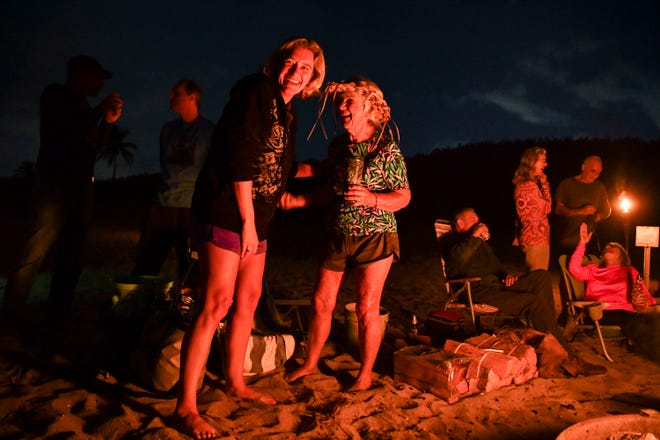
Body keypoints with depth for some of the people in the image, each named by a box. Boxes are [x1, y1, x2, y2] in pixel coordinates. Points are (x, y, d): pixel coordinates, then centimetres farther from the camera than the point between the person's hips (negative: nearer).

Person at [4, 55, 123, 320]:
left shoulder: (83, 107, 23)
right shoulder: (55, 95, 3)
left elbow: (93, 147, 21)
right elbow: (69, 129, -14)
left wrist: (107, 122, 9)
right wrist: (101, 110, -2)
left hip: (81, 187, 8)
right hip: (55, 183, -8)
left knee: (72, 256, 5)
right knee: (35, 251, -13)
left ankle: (57, 314, 9)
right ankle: (12, 314, -8)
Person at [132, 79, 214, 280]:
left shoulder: (208, 130, 1)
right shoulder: (168, 129, 17)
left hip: (193, 208, -5)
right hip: (163, 205, 5)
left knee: (190, 272, -3)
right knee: (143, 267, 4)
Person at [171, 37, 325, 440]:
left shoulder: (288, 114, 16)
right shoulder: (257, 90, -9)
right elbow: (241, 155, -17)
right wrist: (247, 221, -18)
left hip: (256, 215, 9)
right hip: (227, 210, -9)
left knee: (249, 298, 13)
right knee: (219, 300, -12)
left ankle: (236, 382, 28)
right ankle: (186, 407, -3)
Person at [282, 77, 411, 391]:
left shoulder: (387, 149, -10)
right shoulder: (337, 147, 6)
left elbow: (404, 196, -8)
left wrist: (370, 198, -25)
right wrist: (298, 200, 6)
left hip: (375, 236, -5)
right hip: (338, 235, 5)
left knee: (367, 308, 0)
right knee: (321, 302, 9)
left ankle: (365, 375, 19)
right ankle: (310, 363, 30)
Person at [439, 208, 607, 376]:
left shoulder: (481, 242, 32)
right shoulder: (449, 240, 5)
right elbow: (459, 256, -19)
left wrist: (506, 275, 12)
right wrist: (474, 236, -9)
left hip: (497, 284, 9)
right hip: (477, 292, -8)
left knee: (542, 276, -12)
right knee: (534, 302, -24)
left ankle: (547, 332, -21)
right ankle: (568, 360, -21)